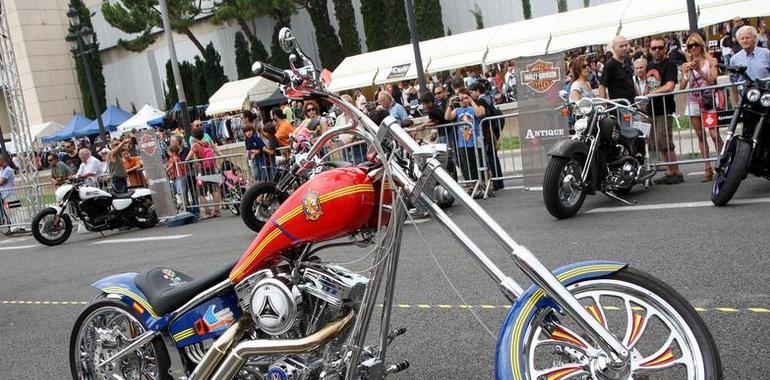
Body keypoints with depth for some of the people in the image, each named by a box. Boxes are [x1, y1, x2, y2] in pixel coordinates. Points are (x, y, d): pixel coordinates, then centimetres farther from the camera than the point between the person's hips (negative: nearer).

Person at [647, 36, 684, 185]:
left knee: (664, 143, -10)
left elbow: (669, 86, -20)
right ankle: (669, 172, 18)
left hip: (664, 108, -8)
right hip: (652, 108, 8)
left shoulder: (669, 65, -8)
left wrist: (651, 94, -18)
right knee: (659, 144, 10)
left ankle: (677, 173, -1)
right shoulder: (650, 66, 16)